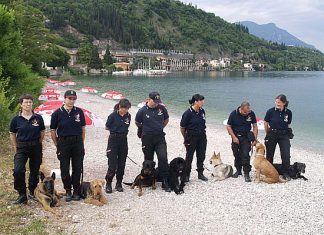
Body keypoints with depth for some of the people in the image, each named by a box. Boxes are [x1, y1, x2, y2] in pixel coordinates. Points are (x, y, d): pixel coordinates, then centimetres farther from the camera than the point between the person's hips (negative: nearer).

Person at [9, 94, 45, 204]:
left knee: (35, 171, 10)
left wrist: (37, 144, 7)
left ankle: (32, 192, 29)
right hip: (21, 148, -1)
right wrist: (17, 148, 6)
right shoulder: (16, 119, -3)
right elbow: (12, 134, 7)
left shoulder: (38, 118, -1)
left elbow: (42, 132, 9)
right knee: (18, 171, -13)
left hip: (36, 147, 1)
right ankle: (22, 195, -3)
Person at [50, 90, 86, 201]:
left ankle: (76, 191, 18)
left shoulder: (79, 112, 2)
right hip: (63, 142, -1)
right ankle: (68, 191, 19)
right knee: (64, 169, 5)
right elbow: (53, 131, 2)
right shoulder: (57, 113, -4)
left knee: (77, 168, 5)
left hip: (77, 142, 2)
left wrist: (81, 143, 7)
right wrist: (58, 145, 2)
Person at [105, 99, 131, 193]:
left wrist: (122, 131, 3)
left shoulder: (128, 116, 2)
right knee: (112, 164, -6)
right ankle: (108, 184, 9)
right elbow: (107, 127, 1)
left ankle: (119, 184, 20)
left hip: (123, 140, 4)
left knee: (121, 164, 8)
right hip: (113, 139, -4)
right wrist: (115, 130, 7)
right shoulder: (113, 115, -11)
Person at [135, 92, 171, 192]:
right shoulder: (142, 111, -9)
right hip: (147, 139, -1)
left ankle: (165, 182, -3)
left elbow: (166, 120, 16)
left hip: (160, 137, 1)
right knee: (148, 160, 10)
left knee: (163, 158, -11)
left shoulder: (162, 108, -2)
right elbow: (137, 123, 7)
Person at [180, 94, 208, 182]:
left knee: (201, 156, 13)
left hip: (202, 137, 6)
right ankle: (187, 175, 21)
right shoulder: (188, 113, -17)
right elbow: (182, 127, -9)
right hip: (192, 138, -5)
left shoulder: (202, 111, 1)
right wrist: (186, 138, 2)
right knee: (189, 157, 7)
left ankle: (200, 173, 27)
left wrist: (203, 133, 14)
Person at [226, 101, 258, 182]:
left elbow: (255, 126, 0)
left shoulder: (251, 114, -9)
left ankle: (246, 173, -3)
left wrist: (255, 138, -6)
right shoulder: (233, 114, -13)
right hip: (236, 137, 1)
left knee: (245, 155, -9)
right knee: (236, 155, 11)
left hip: (246, 137, -1)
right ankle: (238, 170, 29)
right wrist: (234, 137, -12)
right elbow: (228, 126, -6)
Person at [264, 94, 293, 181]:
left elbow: (288, 124, 9)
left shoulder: (288, 112, -5)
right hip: (272, 134, 0)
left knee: (286, 155, -7)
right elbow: (266, 123, 4)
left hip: (284, 135, 1)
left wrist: (288, 133, 10)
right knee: (269, 154, 9)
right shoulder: (271, 111, -10)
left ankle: (285, 173, 8)